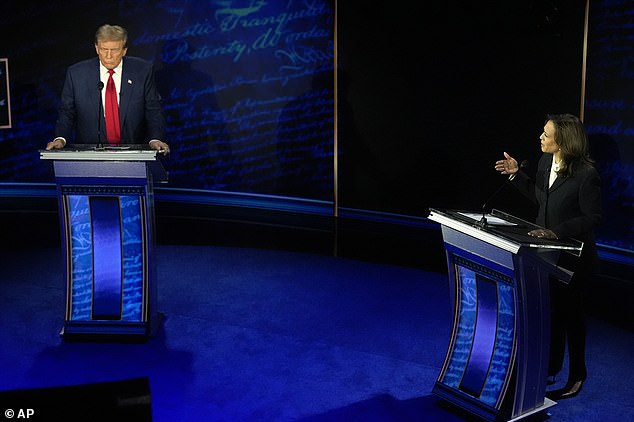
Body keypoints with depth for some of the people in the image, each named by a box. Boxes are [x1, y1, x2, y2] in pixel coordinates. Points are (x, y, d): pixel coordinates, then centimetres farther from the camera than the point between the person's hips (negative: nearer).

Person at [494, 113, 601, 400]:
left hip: (573, 257, -7)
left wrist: (558, 232, -26)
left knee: (570, 312, 9)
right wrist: (516, 174, 5)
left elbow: (592, 218, -19)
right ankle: (551, 368, 34)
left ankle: (576, 376, 28)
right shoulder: (545, 161, -1)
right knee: (550, 310, 17)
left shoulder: (586, 175, -24)